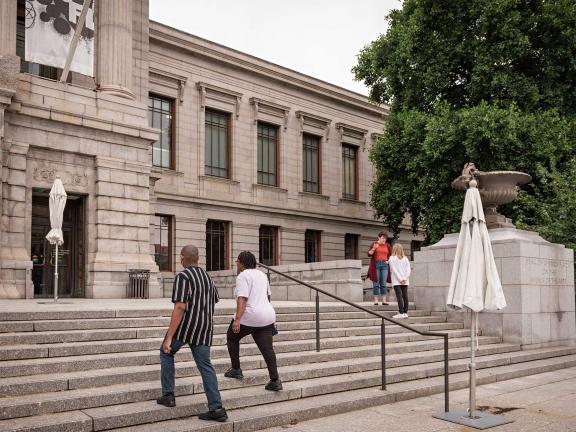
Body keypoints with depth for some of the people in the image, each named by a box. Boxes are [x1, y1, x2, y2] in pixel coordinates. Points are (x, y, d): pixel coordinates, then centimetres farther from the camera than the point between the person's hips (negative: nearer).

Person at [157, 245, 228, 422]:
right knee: (205, 366, 6)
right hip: (204, 328, 6)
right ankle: (216, 409, -3)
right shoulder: (207, 277, 13)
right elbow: (214, 301, 25)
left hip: (185, 325, -6)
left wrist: (168, 338, -20)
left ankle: (168, 395, 18)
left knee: (166, 353, 20)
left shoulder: (182, 277, -12)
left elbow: (179, 308, -20)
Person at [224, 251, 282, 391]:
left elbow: (242, 299, -19)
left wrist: (237, 319, -24)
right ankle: (275, 380, -3)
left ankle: (236, 370, 19)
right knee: (267, 348, 4)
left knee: (232, 338, 17)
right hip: (267, 316, 7)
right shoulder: (261, 274, 17)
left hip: (249, 317, -7)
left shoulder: (243, 276, -9)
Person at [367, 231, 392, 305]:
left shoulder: (387, 245, 9)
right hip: (375, 265, -3)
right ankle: (376, 300, 0)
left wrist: (388, 260, 1)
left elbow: (390, 255, 19)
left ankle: (384, 300, 2)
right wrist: (374, 248, -21)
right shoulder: (374, 244, -1)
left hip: (384, 265, 3)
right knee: (376, 283, -3)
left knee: (383, 283, 1)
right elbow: (369, 254, -6)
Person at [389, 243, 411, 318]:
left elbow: (394, 270, -11)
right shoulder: (405, 259, 8)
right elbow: (408, 270, 0)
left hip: (396, 281, -4)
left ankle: (401, 313, -11)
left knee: (399, 296, -7)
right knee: (405, 296, 6)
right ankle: (405, 312, 8)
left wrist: (400, 279, -10)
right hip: (405, 281, 4)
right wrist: (405, 279, -6)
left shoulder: (392, 258, -4)